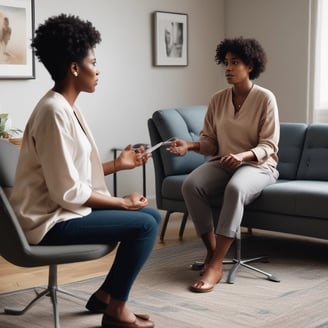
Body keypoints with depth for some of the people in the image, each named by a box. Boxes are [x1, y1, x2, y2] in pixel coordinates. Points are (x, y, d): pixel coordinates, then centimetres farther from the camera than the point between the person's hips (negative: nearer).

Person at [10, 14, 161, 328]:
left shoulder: (64, 107, 10)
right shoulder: (55, 112, -22)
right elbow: (67, 192, -24)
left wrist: (117, 164, 9)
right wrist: (122, 202, -14)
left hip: (66, 210, 10)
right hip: (51, 221, -10)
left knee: (151, 215, 9)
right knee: (144, 225, -16)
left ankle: (105, 294, 16)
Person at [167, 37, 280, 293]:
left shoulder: (265, 98, -6)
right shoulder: (218, 99, 6)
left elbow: (269, 146, -10)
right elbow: (209, 142, 6)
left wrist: (243, 156, -29)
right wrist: (188, 145, -14)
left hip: (258, 166, -4)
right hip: (222, 164, 4)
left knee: (235, 188, -39)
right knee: (190, 185, -28)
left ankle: (215, 266, -36)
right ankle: (212, 251, -15)